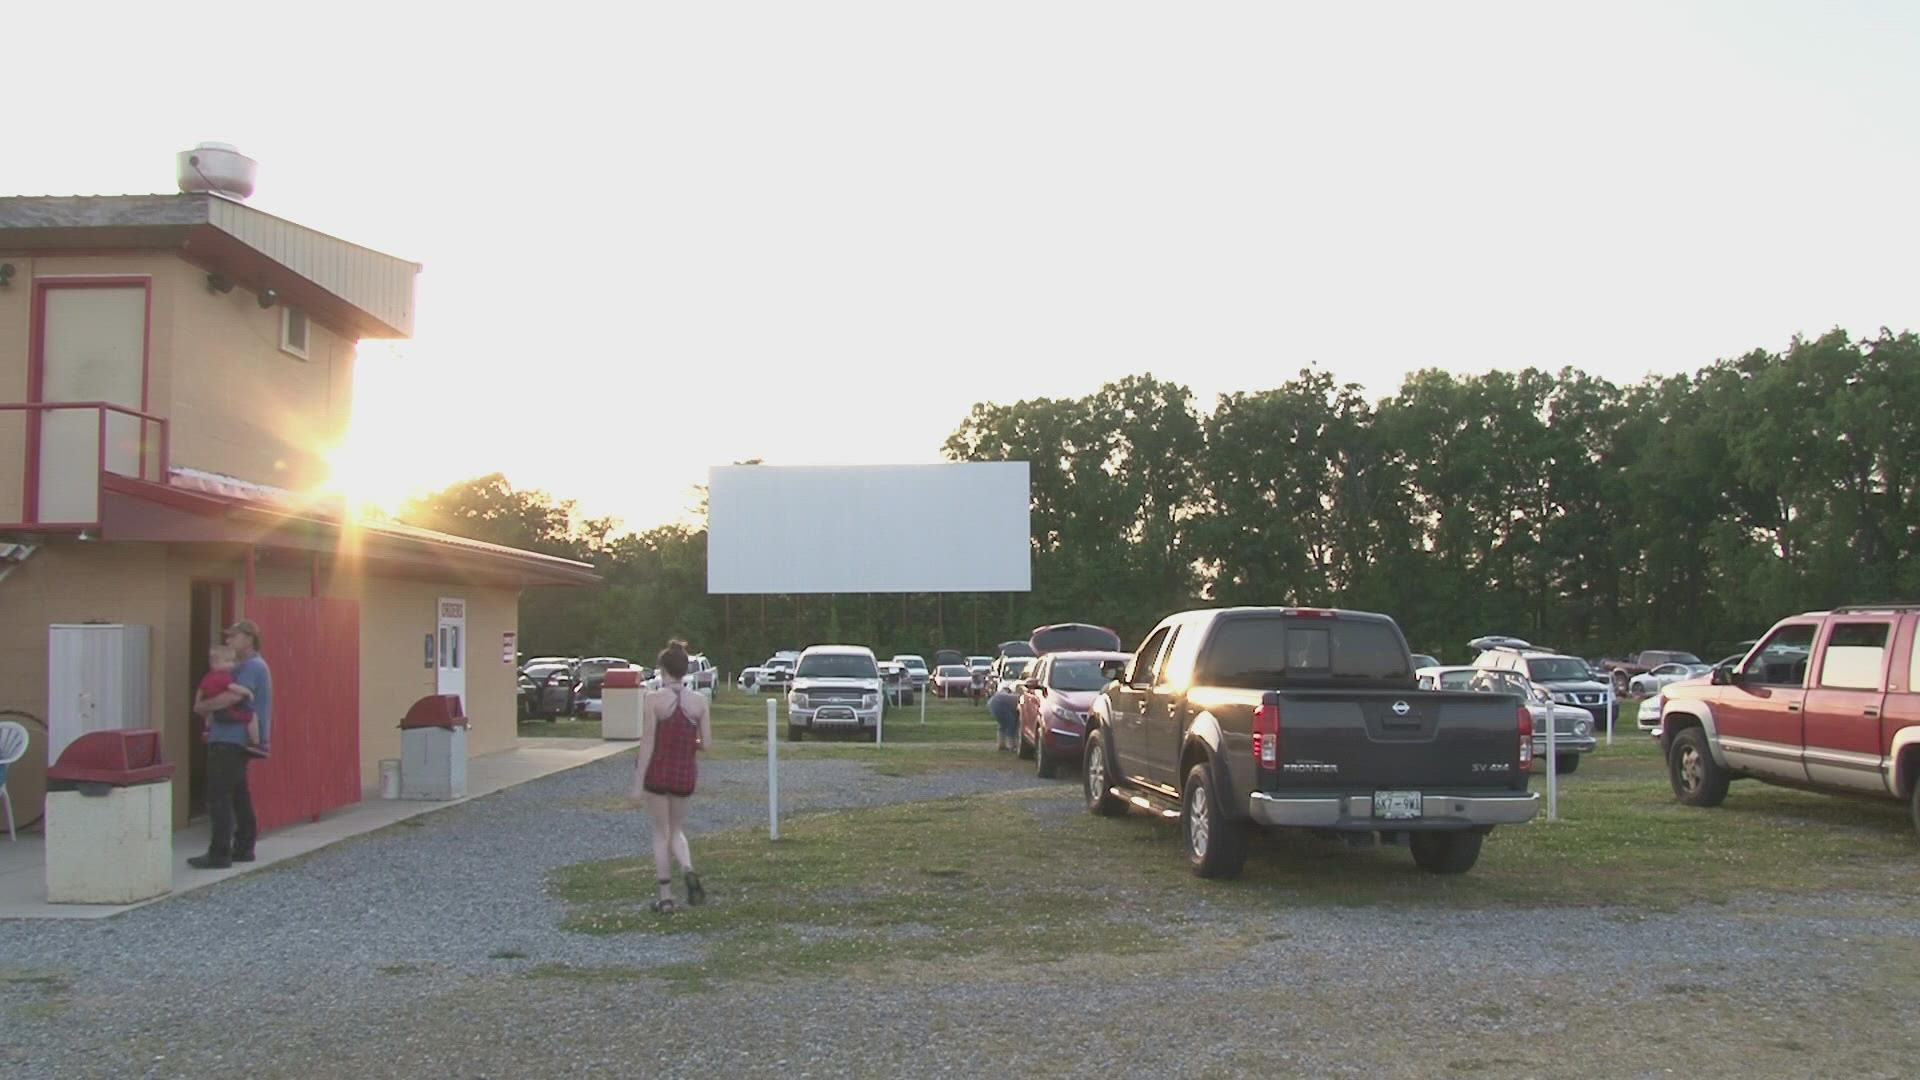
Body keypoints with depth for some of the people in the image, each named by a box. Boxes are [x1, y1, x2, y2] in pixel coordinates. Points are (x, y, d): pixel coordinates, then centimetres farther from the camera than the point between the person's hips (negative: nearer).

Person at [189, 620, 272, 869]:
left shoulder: (252, 666, -14)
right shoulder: (244, 666, 20)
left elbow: (232, 697, -26)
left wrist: (202, 707, -12)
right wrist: (212, 720, 7)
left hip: (231, 741, -11)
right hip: (236, 740, 11)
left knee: (219, 796, -10)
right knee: (238, 795, 14)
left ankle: (219, 854, -10)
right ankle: (243, 848, 19)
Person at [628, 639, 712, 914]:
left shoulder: (653, 699, -12)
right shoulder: (699, 701, -4)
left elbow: (647, 744, -13)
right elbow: (706, 744, -3)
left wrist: (638, 784, -10)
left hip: (656, 772, -2)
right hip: (685, 775, 3)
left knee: (661, 832, 12)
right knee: (676, 829, 21)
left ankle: (665, 896, 13)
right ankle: (688, 871, -7)